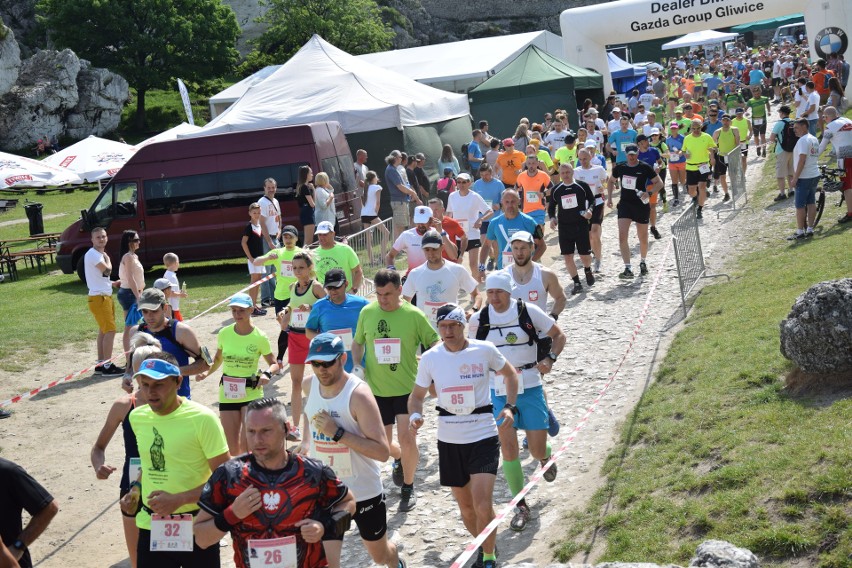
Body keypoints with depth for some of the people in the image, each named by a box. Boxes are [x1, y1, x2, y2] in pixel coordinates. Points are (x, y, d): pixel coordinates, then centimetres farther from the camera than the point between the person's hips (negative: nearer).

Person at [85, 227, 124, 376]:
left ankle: (101, 364, 19)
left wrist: (112, 283, 11)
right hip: (98, 297, -10)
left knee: (103, 331, 13)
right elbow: (107, 270, -23)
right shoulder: (92, 254, -14)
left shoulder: (99, 254, 17)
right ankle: (107, 366, -10)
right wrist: (107, 258, -4)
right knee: (110, 330, -12)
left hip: (105, 296, 10)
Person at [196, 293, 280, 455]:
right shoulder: (224, 333, -1)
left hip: (252, 393, -3)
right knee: (232, 447, 6)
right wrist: (207, 372, -4)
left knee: (246, 445, -11)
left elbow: (274, 364, 1)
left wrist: (267, 374, -20)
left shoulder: (259, 337, -7)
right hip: (227, 395, 3)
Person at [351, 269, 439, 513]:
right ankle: (400, 459, 48)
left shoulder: (413, 315, -11)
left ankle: (408, 488, 12)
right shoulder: (367, 313, -3)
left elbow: (434, 343, -2)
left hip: (407, 389, -3)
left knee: (406, 438, -12)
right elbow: (358, 342, 12)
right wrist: (357, 365, -3)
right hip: (377, 389, 3)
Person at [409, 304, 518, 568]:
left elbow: (510, 374, 9)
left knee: (483, 505, -14)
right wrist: (414, 415, -15)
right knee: (465, 506, 14)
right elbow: (417, 395, 7)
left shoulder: (484, 350, -8)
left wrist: (509, 407, -5)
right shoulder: (430, 358, -3)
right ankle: (482, 547, 40)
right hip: (449, 440, 3)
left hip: (483, 437, -3)